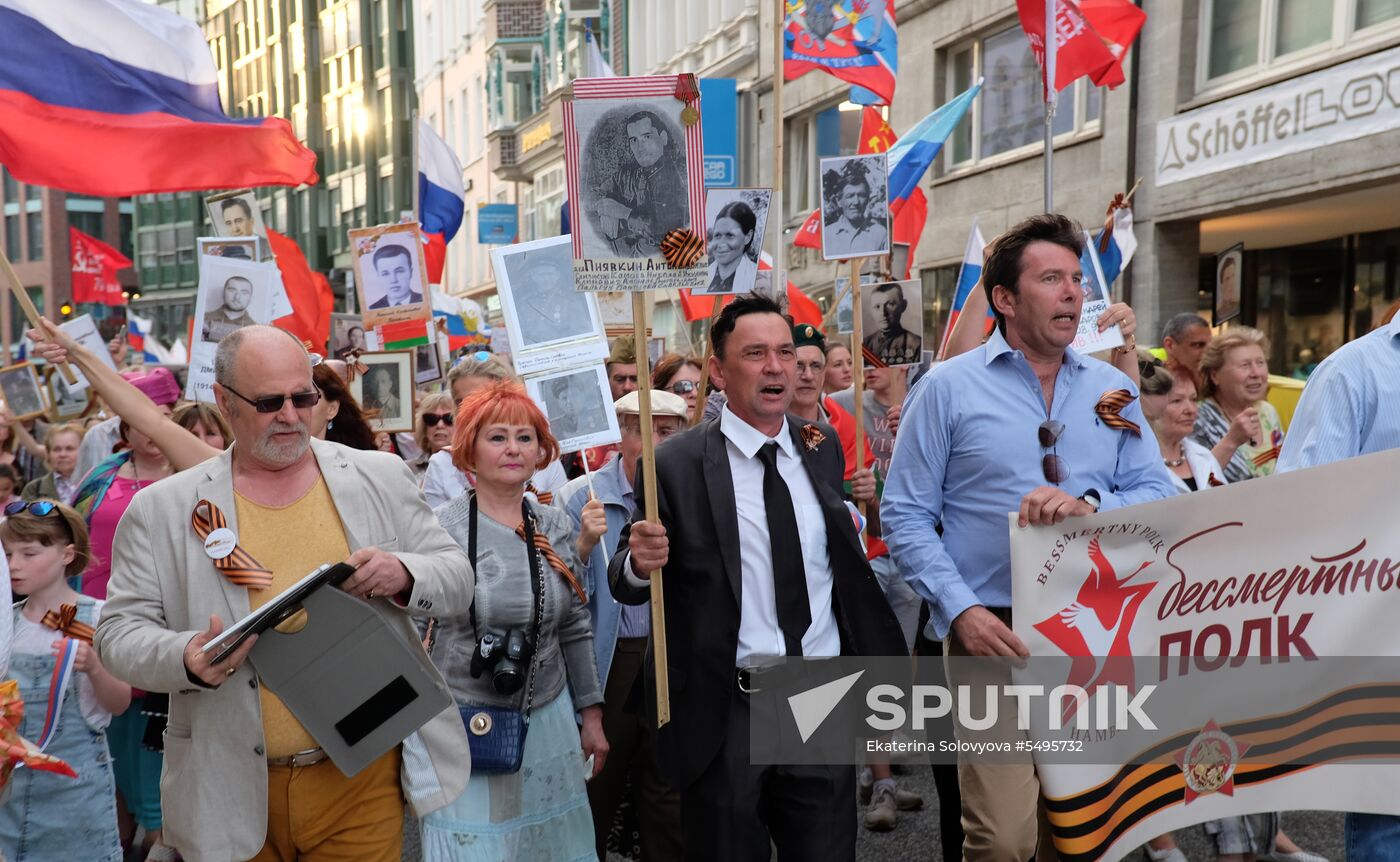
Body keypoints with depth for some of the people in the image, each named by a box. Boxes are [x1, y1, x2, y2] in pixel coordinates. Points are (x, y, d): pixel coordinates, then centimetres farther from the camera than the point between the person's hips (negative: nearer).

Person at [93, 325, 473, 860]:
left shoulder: (380, 477, 2)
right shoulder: (161, 510, 0)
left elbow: (457, 580, 4)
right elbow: (119, 631, 1)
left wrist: (405, 576, -18)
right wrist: (186, 658, -20)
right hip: (238, 792, 0)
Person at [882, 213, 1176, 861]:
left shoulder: (1113, 389, 10)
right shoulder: (947, 388, -1)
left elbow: (1160, 496, 3)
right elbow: (906, 516, -3)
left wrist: (1088, 503, -17)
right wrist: (960, 610, -14)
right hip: (994, 634, -3)